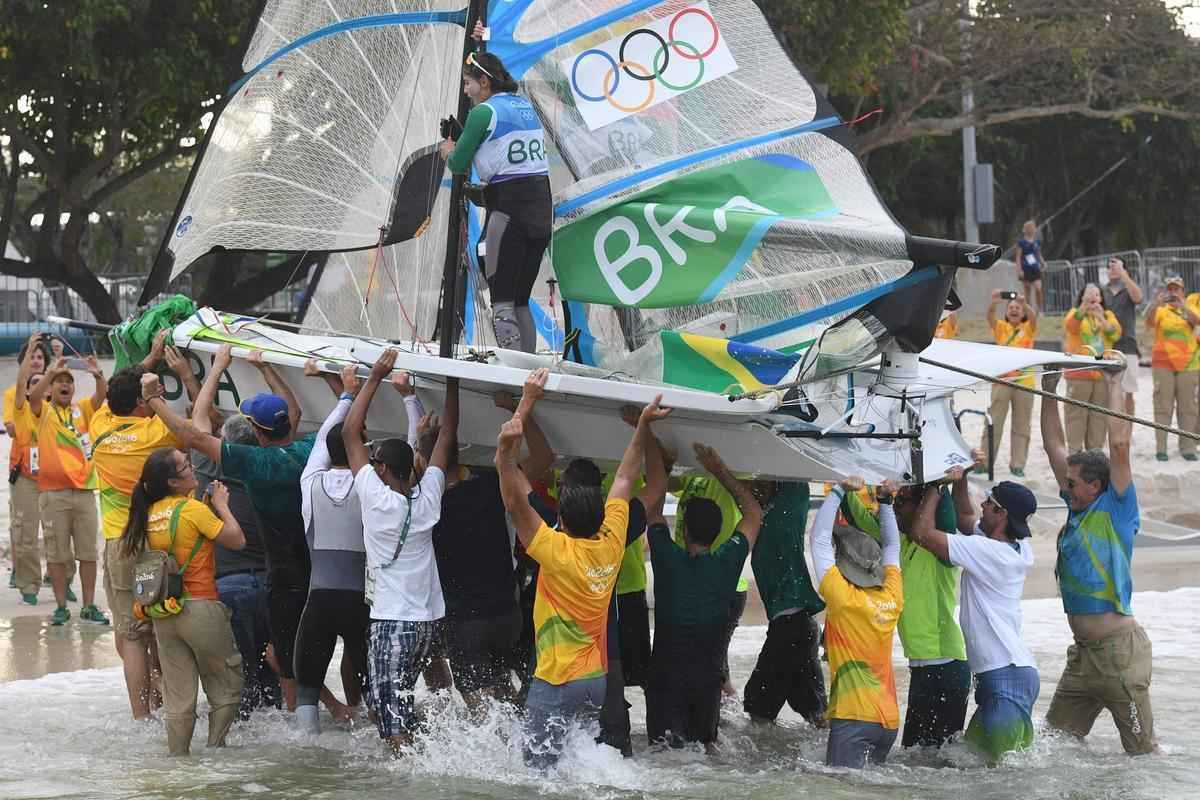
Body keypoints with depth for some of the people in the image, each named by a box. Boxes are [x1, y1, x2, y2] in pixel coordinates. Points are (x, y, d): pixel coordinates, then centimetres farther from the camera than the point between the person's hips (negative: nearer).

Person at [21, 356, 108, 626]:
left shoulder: (83, 409, 10)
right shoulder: (44, 411, 3)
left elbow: (101, 395, -7)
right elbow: (33, 396, -17)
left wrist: (98, 375, -28)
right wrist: (52, 371, -31)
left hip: (84, 490, 2)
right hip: (53, 493, -2)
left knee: (89, 552, 5)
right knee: (57, 553, 2)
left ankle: (89, 606, 11)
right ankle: (61, 607, 8)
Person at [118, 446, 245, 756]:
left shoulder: (149, 513, 5)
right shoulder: (193, 509, -13)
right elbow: (236, 540, -10)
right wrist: (221, 505, 4)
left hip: (163, 614, 6)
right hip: (200, 608, -6)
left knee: (178, 697, 10)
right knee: (226, 688, 9)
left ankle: (177, 755, 11)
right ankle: (215, 749, 5)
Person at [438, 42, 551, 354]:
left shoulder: (484, 112, -8)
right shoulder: (526, 106, 13)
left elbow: (458, 166, -3)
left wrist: (449, 152, 21)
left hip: (508, 210, -7)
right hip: (542, 209, 8)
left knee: (502, 302, -6)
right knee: (521, 301, 12)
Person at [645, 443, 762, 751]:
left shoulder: (668, 561, -12)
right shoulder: (727, 563, -8)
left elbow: (653, 511, 5)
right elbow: (754, 512, 6)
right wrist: (720, 471, 6)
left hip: (666, 676, -2)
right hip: (708, 677, 2)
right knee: (706, 744, 17)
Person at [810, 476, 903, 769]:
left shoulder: (844, 597, -10)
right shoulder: (892, 596, 7)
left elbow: (820, 538, -6)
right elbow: (892, 545, 24)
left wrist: (839, 492, -2)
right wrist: (885, 502, 25)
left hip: (853, 717, -7)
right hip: (889, 719, 7)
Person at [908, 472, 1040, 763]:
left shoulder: (987, 551, -16)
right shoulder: (1017, 549, 11)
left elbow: (920, 532, -15)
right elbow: (966, 519, 29)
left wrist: (934, 489, -3)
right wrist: (960, 483, 16)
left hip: (1008, 676, -10)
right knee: (973, 755, 11)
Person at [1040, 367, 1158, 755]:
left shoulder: (1116, 511, -7)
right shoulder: (1079, 509, 13)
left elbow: (1119, 445, -18)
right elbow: (1054, 446, 18)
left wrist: (1114, 388, -11)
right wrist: (1049, 391, 15)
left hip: (1119, 647, -8)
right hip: (1084, 651, 8)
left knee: (1142, 751, -4)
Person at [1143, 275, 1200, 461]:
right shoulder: (1161, 310, 5)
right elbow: (1149, 322, -14)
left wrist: (1182, 306, -28)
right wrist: (1157, 303, -30)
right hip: (1163, 363, -2)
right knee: (1163, 406, -3)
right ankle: (1160, 448, -3)